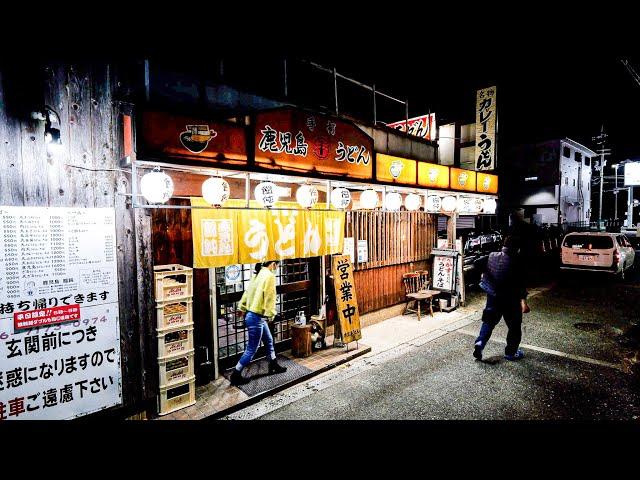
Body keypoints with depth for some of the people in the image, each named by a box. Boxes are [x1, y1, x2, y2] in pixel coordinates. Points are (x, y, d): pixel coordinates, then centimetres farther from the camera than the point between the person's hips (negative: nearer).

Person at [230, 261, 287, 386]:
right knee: (252, 349, 4)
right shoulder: (269, 276, -17)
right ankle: (236, 375, 15)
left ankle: (274, 366, 38)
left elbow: (247, 292, 12)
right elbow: (270, 296, -21)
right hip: (256, 318, -10)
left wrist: (243, 308, 17)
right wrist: (271, 313, -14)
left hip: (251, 314, 10)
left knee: (269, 340, 23)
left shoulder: (258, 274, 10)